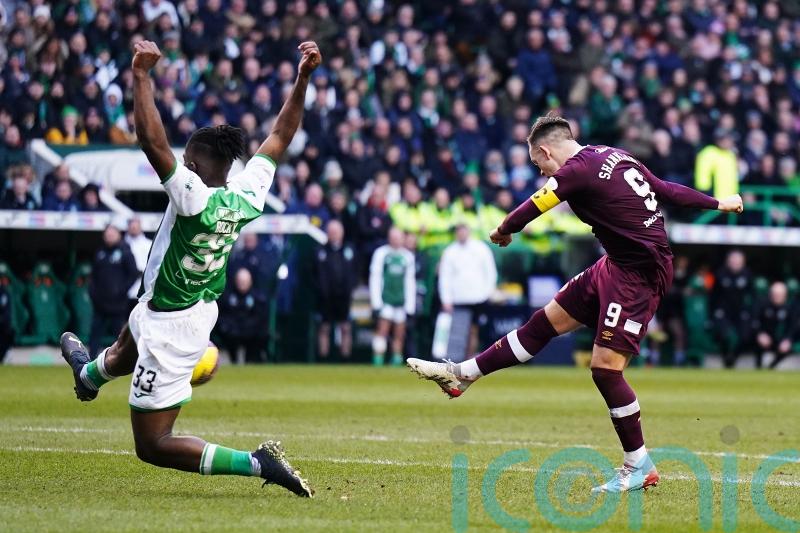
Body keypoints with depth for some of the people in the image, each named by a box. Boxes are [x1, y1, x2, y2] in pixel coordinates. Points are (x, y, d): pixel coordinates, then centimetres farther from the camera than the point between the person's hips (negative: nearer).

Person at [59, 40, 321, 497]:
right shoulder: (248, 195, -12)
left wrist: (142, 74, -32)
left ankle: (258, 464, -13)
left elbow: (152, 140, -39)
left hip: (170, 329, -9)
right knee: (128, 346, 43)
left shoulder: (194, 197, -33)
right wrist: (303, 79, 1)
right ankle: (90, 374, 78)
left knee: (153, 446, -2)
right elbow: (281, 137, -1)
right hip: (204, 310, 9)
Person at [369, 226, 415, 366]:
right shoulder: (381, 253, 0)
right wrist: (376, 302, -9)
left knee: (400, 334, 2)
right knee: (383, 329, -13)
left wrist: (410, 305, 9)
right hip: (385, 300, -4)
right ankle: (378, 362, -16)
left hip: (401, 301, 4)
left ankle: (397, 362, 7)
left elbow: (410, 281, 15)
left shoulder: (408, 256, 12)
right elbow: (375, 278, -2)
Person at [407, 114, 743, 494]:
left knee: (606, 366, -10)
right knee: (548, 321, 14)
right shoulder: (613, 157, 9)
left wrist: (503, 231, 10)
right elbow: (668, 190, 14)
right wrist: (717, 203, 26)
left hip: (640, 274, -10)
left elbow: (532, 208, -11)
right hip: (616, 264, 10)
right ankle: (462, 375, 21)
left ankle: (639, 466, 1)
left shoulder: (577, 170, -17)